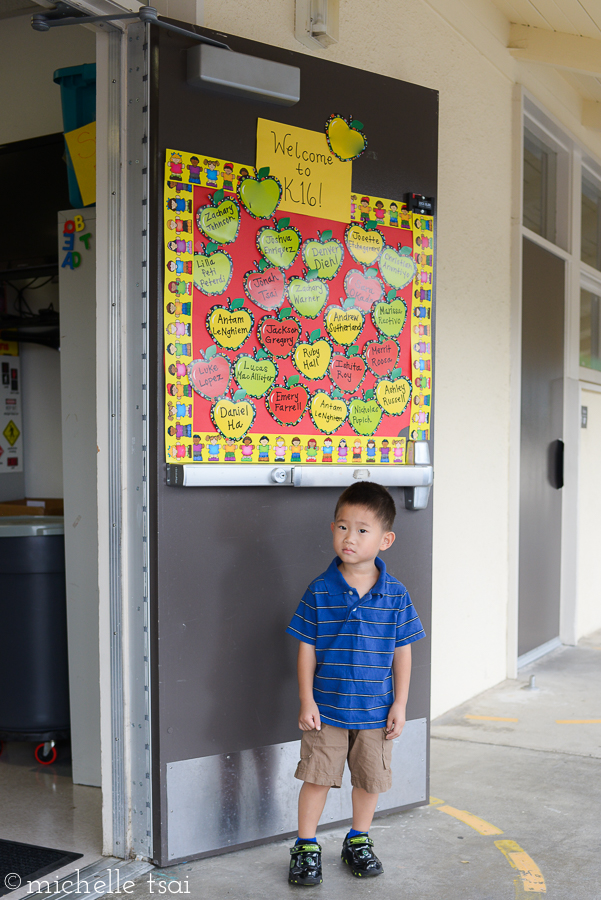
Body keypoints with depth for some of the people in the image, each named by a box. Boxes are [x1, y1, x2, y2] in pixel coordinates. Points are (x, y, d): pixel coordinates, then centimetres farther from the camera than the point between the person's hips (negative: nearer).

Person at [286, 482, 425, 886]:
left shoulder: (396, 594, -6)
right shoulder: (319, 591, -9)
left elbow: (402, 652, 0)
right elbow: (307, 649, -4)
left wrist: (400, 704, -1)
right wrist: (307, 701, -7)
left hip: (375, 711, 2)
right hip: (326, 708, -1)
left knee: (370, 779, 15)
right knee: (317, 777, 7)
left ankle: (359, 842, 37)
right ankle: (306, 847, 25)